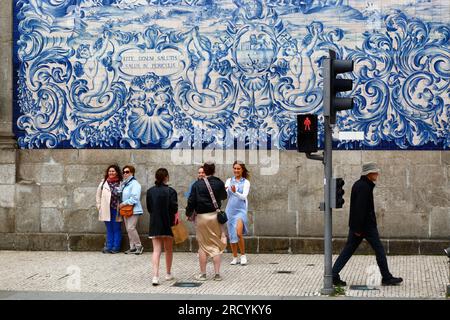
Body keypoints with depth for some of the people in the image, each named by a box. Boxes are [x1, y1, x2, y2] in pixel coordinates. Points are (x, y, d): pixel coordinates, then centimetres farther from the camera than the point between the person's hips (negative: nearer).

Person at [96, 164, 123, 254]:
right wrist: (99, 206, 8)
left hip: (116, 209, -2)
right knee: (109, 229, 9)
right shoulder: (104, 182, 5)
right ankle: (109, 246, 14)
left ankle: (116, 247, 11)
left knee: (116, 229, 5)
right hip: (106, 210, 2)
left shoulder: (121, 183, -4)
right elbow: (98, 195, 13)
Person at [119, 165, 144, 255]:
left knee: (131, 228, -14)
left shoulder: (134, 184, -11)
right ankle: (132, 247, 15)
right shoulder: (123, 184, 15)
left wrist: (124, 203, -16)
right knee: (128, 229, 9)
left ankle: (139, 246, -3)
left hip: (133, 210, -9)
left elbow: (135, 198, -19)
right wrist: (120, 205, 6)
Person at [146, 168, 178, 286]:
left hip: (154, 224, 2)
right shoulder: (170, 191, -12)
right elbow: (174, 208, -15)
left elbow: (148, 208, 5)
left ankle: (155, 275, -16)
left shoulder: (150, 191, -1)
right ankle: (168, 274, 27)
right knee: (169, 250, 15)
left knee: (156, 250, -1)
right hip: (168, 223, -2)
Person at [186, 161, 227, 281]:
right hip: (215, 216, 1)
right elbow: (224, 196, 18)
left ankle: (202, 274, 10)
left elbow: (191, 201, -5)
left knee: (203, 246, 7)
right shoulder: (219, 183, -1)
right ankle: (217, 273, 4)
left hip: (202, 217, -1)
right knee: (216, 246, 7)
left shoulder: (197, 185, -5)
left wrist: (189, 214, 11)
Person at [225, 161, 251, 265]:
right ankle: (235, 258, 16)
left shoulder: (246, 182, 1)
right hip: (230, 210, 3)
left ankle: (243, 255, -2)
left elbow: (244, 196, -11)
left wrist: (235, 192, -29)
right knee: (231, 235, 5)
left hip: (241, 210, -3)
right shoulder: (229, 181, 9)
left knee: (239, 233, -19)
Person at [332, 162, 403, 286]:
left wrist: (356, 227, 20)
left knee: (348, 250, 7)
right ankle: (386, 278, 10)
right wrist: (358, 228, -22)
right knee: (379, 250, 2)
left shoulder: (357, 184, 15)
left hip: (357, 225, 10)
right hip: (367, 225, -10)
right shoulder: (364, 187, -17)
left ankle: (334, 275, 2)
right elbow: (360, 208, -23)